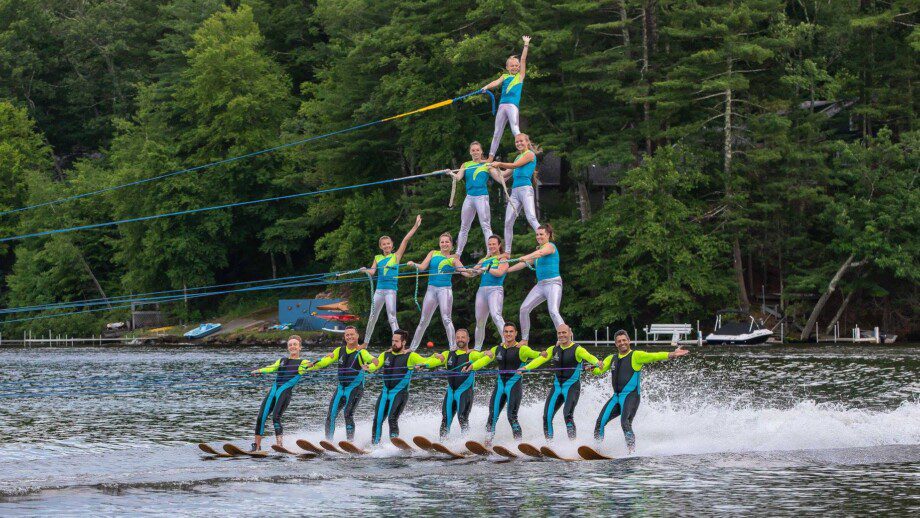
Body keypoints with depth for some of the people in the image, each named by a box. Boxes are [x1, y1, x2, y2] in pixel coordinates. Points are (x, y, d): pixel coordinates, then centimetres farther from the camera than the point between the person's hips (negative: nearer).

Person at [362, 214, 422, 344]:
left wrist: (416, 226, -7)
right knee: (372, 317, 12)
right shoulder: (377, 258, 12)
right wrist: (365, 270, -17)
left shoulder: (396, 256, 3)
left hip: (391, 289, -4)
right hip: (379, 289, 4)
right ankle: (365, 343, 23)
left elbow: (405, 240, -3)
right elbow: (372, 272, 5)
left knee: (392, 317, -13)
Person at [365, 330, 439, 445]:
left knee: (392, 419, -17)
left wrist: (421, 364, -33)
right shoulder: (385, 355, 11)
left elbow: (430, 361, -10)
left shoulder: (410, 356, -3)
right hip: (385, 392, 5)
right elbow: (375, 365, -2)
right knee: (378, 419, 3)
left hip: (400, 393, -5)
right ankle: (374, 444, 13)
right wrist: (368, 367, -24)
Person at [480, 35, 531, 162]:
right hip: (502, 105, 4)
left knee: (515, 130, -17)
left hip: (513, 106, -4)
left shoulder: (520, 75, 10)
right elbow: (496, 82, 2)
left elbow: (523, 60, 6)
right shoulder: (504, 76, 17)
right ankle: (490, 157, 13)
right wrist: (486, 87, -18)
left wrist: (526, 45, 1)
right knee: (497, 133, 8)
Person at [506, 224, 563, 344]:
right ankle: (524, 339, 6)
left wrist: (525, 257, -48)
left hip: (553, 283, -9)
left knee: (553, 311, -24)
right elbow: (525, 263, 27)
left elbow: (540, 253, -29)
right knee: (524, 308, -1)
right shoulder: (539, 248, 20)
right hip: (540, 284, 9)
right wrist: (506, 269, 24)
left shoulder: (550, 246, -6)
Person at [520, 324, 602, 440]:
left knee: (567, 414, -24)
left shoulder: (577, 349, -7)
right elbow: (540, 360, -1)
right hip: (557, 386, 6)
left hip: (572, 386, -6)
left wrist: (596, 362, -47)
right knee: (547, 416, 0)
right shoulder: (553, 350, 8)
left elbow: (588, 356, -25)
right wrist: (525, 368, -16)